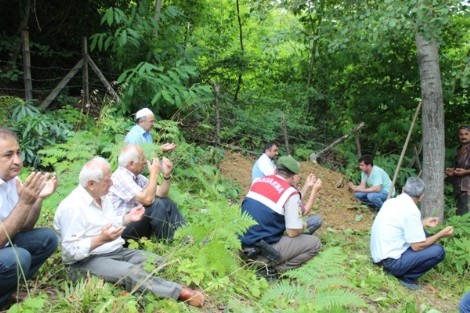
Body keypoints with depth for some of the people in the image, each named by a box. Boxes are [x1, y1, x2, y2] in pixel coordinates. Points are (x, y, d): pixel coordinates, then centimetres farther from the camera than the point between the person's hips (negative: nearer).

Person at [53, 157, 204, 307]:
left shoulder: (101, 196, 11)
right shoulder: (72, 206, -18)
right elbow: (70, 251, -21)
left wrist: (128, 218, 8)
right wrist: (101, 239, -30)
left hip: (116, 252, 10)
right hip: (86, 261, -10)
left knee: (157, 262, -3)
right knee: (131, 272, -34)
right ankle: (180, 293, -38)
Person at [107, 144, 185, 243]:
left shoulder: (137, 177, 8)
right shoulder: (121, 177, -19)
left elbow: (161, 194, 11)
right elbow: (147, 199, -29)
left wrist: (166, 175, -4)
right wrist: (154, 174, -20)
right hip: (122, 227, -9)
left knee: (167, 203, 4)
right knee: (156, 204, -24)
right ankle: (170, 242, -13)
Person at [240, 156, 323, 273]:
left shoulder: (259, 181, 9)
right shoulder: (290, 193, -13)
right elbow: (293, 232, -10)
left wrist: (307, 186, 22)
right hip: (262, 252, -8)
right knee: (314, 243, 4)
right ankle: (273, 268, -4)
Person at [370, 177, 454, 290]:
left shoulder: (392, 201, 6)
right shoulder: (411, 210, -19)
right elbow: (417, 246, -14)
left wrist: (424, 223, 28)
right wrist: (441, 234, -2)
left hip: (379, 255, 9)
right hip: (391, 261, -9)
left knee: (422, 235, 18)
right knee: (438, 251, -10)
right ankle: (407, 278, -1)